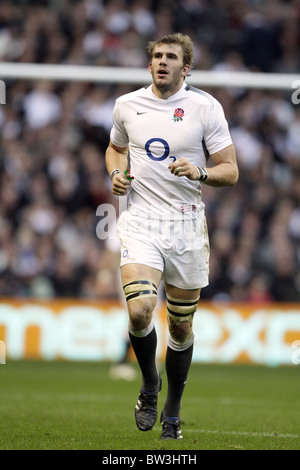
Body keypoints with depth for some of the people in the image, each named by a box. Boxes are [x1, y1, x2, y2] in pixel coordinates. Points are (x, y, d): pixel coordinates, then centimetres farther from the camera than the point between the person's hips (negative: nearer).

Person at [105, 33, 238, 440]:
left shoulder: (205, 107, -3)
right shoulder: (127, 105, 5)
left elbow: (230, 171, -1)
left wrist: (201, 173, -21)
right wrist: (116, 174, 4)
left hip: (187, 224, 0)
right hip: (140, 221, 0)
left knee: (181, 326, 7)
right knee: (139, 309, -21)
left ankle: (172, 413, 26)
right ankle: (150, 384, 7)